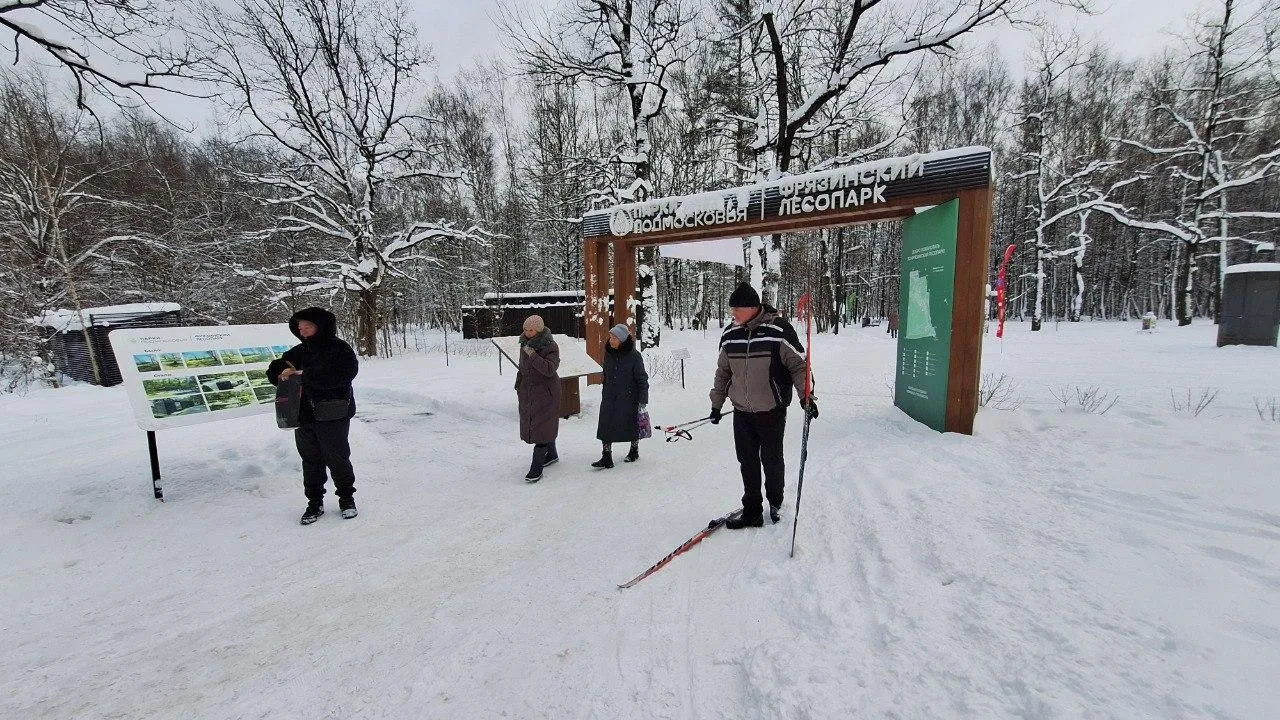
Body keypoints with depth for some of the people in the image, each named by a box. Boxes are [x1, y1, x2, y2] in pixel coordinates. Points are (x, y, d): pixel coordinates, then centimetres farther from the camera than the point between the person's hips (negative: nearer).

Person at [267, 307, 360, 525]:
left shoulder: (340, 349, -8)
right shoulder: (299, 351, 11)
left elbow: (337, 375, -23)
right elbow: (274, 369, 20)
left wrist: (302, 374, -20)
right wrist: (281, 374, -4)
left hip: (332, 416, -6)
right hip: (304, 416, 6)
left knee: (337, 459, 4)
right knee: (311, 461, 13)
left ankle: (347, 498, 21)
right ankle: (315, 502, 26)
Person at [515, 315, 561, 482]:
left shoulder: (550, 347, -16)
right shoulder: (525, 344, 6)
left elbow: (550, 369, -28)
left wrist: (533, 356, -32)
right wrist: (518, 385, 18)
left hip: (545, 392, -8)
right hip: (527, 391, 8)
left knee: (541, 426, -6)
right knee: (531, 423, 17)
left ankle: (536, 467, -1)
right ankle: (552, 454, 36)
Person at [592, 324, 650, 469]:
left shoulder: (634, 355, -13)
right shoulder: (608, 353, 3)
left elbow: (642, 379, -9)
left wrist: (643, 401, -11)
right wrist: (605, 393, 18)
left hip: (629, 398, -4)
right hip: (610, 397, 5)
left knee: (631, 424, 11)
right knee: (605, 426, -1)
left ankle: (634, 451, 33)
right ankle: (607, 457, 6)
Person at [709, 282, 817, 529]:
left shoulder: (779, 330, -13)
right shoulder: (730, 335, 3)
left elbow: (798, 364, -7)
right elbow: (723, 372, 13)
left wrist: (805, 395, -19)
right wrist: (716, 404, 17)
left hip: (772, 411, -4)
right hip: (741, 412, 4)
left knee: (771, 460, 10)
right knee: (747, 462, 9)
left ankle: (775, 502, 35)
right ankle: (752, 511, 21)